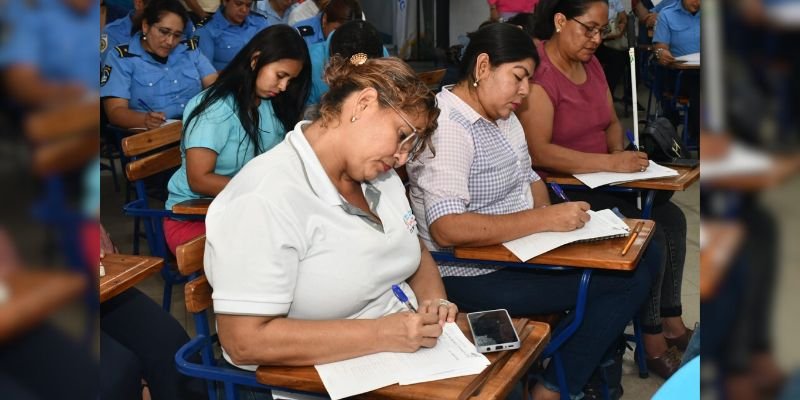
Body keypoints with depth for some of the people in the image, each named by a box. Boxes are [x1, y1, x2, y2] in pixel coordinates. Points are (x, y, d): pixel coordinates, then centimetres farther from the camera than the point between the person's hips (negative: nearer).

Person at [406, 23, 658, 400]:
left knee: (642, 254, 7)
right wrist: (543, 220, -29)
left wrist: (550, 212, -3)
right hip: (475, 274, -10)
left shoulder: (503, 116, 10)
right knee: (627, 279, -14)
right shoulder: (446, 128, -21)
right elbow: (447, 228, -31)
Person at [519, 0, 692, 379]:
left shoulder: (590, 63, 9)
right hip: (561, 189, -9)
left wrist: (621, 151, -3)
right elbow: (538, 151, -27)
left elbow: (611, 122, 20)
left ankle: (672, 323, 8)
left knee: (672, 218, -3)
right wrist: (611, 163, -26)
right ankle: (652, 343, -3)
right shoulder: (538, 73, -19)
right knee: (648, 234, -18)